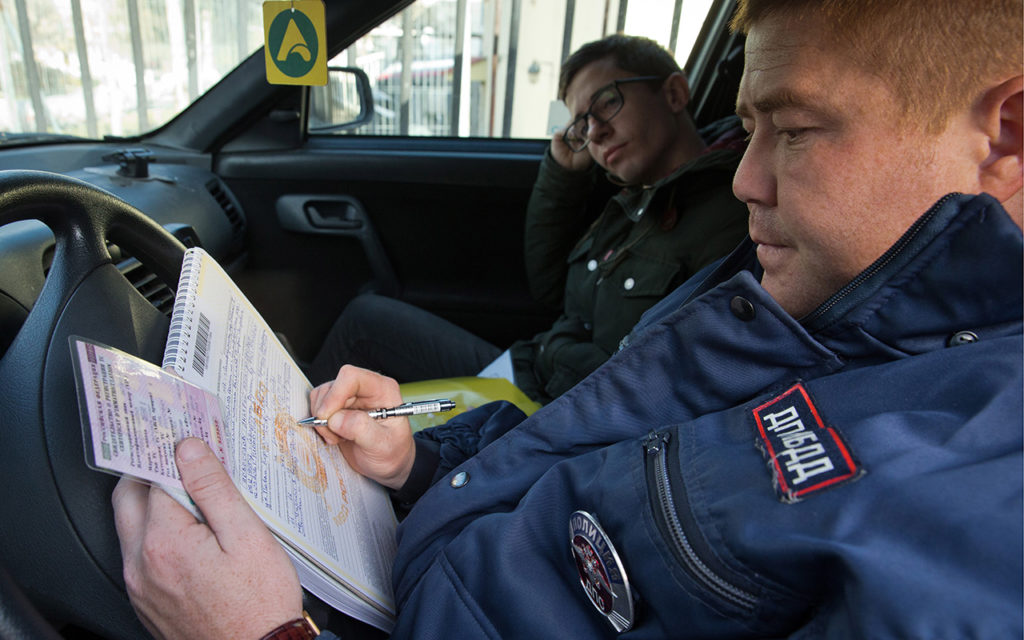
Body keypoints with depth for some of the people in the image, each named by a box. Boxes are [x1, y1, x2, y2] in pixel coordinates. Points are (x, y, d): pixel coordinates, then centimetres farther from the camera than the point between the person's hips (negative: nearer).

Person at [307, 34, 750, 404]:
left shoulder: (730, 216, -20)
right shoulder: (637, 201, 7)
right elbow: (549, 287, 16)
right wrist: (562, 175, 7)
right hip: (531, 379, 8)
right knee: (367, 316, 14)